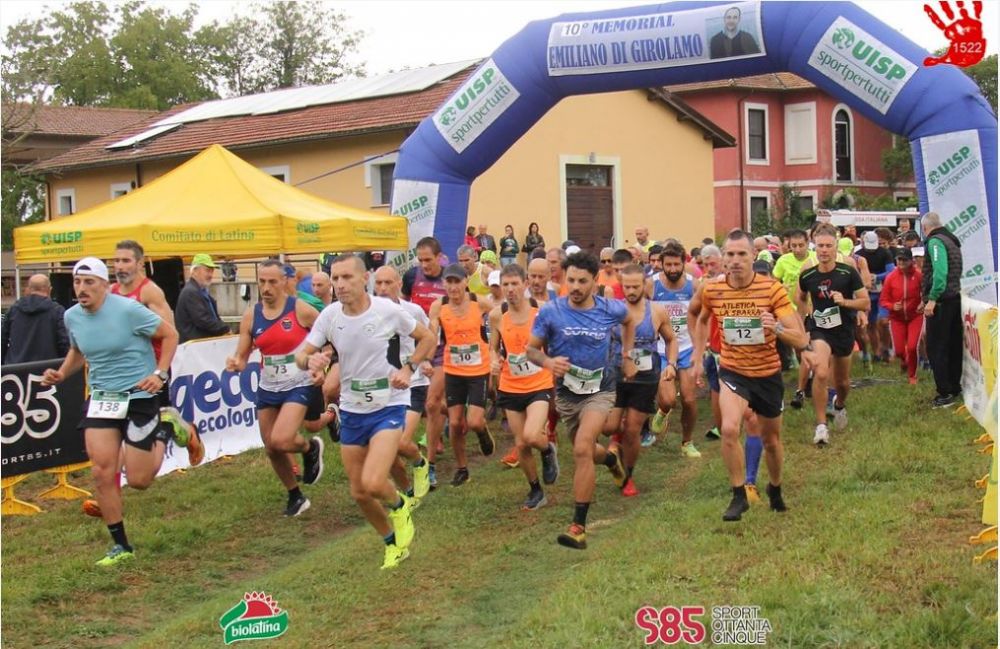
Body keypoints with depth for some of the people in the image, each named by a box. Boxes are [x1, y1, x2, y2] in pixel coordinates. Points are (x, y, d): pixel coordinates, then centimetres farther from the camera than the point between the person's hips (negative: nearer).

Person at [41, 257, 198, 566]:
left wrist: (160, 373, -17)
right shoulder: (72, 317, 1)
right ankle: (121, 546, 10)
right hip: (100, 399, 5)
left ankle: (168, 433, 28)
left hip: (139, 397, -5)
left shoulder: (128, 309, -16)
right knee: (102, 473, -6)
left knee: (138, 480, -1)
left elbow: (170, 334, -7)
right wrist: (61, 374, 3)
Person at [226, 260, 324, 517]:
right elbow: (242, 356, 0)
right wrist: (236, 363, -21)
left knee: (280, 441, -23)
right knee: (271, 448, 11)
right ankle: (296, 497, 33)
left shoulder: (300, 309, -14)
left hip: (298, 386, -5)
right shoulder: (251, 315, -2)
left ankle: (310, 447, 12)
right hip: (267, 388, 5)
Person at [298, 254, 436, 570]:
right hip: (351, 409, 5)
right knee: (359, 492, 10)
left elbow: (428, 338, 1)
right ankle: (394, 544, 35)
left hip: (389, 406, -5)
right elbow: (301, 355, -3)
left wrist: (408, 369, -14)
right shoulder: (329, 315, -6)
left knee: (373, 483, -22)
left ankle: (399, 505, 14)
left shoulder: (388, 310, -14)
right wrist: (310, 360, -26)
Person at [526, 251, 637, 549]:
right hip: (566, 391, 3)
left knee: (582, 449, -23)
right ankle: (611, 458, 60)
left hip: (599, 390, -2)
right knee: (584, 450, 21)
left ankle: (579, 525, -18)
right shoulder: (550, 311, -15)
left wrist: (627, 356, 10)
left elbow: (629, 321, 14)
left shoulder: (611, 309, -10)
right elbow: (531, 349, -8)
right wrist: (547, 361, -29)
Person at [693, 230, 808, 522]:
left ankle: (775, 489, 46)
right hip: (732, 371, 0)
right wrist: (698, 357, 11)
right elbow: (702, 320, 15)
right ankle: (739, 496, -6)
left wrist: (777, 328, -39)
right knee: (729, 429, -24)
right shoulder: (712, 290, -10)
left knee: (771, 439, 16)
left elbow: (800, 340, -20)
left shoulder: (772, 289, -18)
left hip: (768, 373, 0)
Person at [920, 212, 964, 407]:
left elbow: (940, 271, -25)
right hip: (954, 298, 9)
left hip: (941, 301, -9)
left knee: (936, 349, -5)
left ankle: (945, 393, -6)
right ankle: (955, 388, 20)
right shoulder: (951, 241, 17)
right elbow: (955, 271, 16)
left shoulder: (935, 241, -12)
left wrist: (932, 299, -24)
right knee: (953, 346, 14)